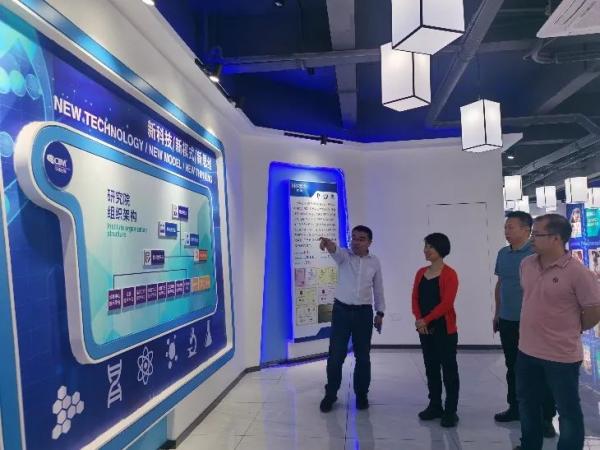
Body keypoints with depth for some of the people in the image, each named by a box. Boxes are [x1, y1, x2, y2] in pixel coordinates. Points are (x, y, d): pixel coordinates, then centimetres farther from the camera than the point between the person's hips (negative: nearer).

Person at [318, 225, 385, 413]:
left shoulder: (375, 262, 4)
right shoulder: (344, 255, -3)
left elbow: (378, 288, 11)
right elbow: (335, 251, -28)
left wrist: (380, 312, 9)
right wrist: (328, 244, -52)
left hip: (364, 312, 2)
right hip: (341, 310, -2)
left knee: (363, 356, 9)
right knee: (336, 355, 1)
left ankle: (361, 394, 26)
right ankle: (330, 394, 18)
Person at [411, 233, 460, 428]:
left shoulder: (449, 274, -11)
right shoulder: (421, 273, 9)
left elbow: (446, 303, -17)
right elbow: (415, 298, 6)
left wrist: (426, 320, -15)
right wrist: (418, 320, -9)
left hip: (444, 330, -6)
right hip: (425, 330, 6)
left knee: (449, 370, 3)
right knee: (431, 369, 13)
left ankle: (451, 411, 12)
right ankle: (435, 406, 25)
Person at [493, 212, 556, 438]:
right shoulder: (503, 254, 8)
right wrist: (497, 313, 16)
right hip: (507, 321, 6)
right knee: (512, 367, 16)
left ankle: (546, 417, 17)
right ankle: (515, 407, 31)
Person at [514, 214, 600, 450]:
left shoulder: (577, 272, -20)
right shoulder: (526, 264, 0)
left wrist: (571, 331, -1)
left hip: (561, 355, -7)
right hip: (527, 350, 7)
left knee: (568, 410, 12)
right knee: (527, 402, 23)